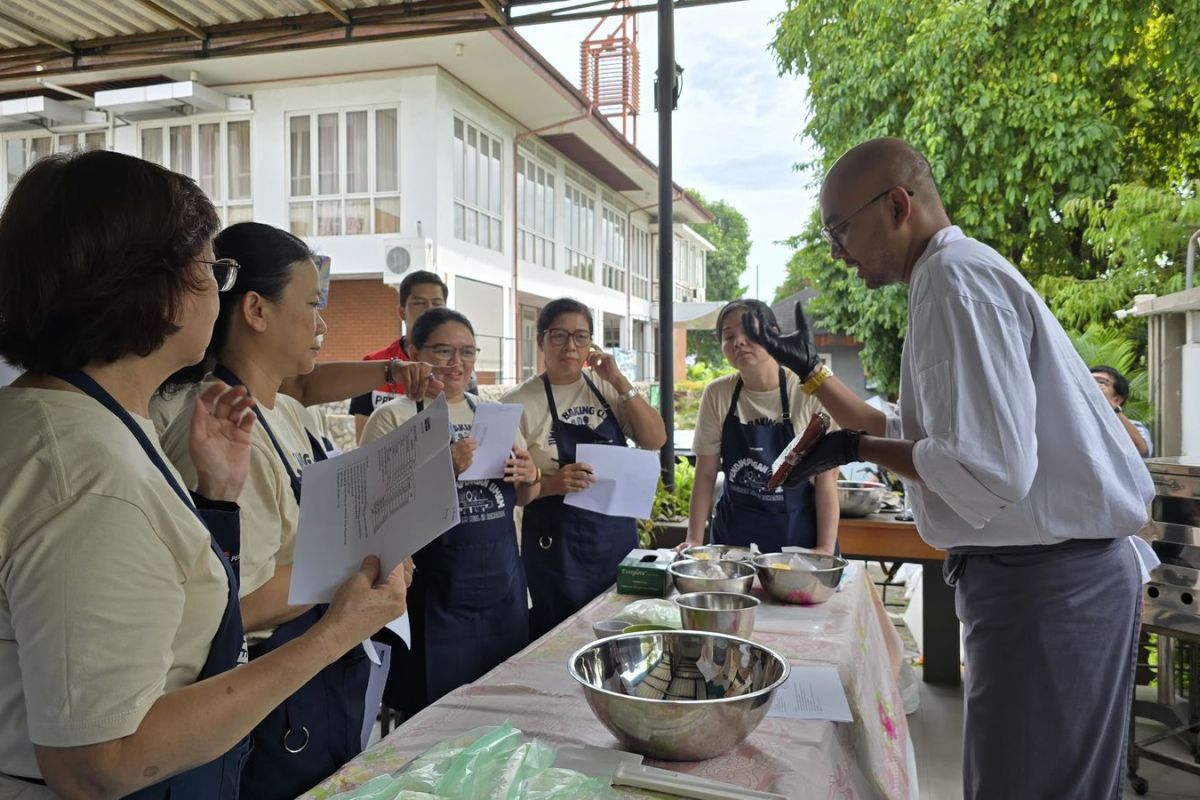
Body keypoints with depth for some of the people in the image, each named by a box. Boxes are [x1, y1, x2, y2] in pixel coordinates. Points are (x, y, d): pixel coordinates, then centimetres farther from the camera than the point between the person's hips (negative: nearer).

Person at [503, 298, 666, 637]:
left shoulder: (606, 389, 5)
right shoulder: (521, 402, -7)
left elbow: (656, 439, -3)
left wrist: (620, 383, -10)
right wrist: (551, 484, -25)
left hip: (618, 537, 4)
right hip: (556, 547, -4)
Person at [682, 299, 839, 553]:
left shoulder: (810, 394, -13)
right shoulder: (717, 394, -5)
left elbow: (827, 477, -10)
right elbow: (706, 474, 0)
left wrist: (825, 548, -14)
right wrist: (695, 539, -5)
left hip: (799, 537, -2)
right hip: (732, 536, 2)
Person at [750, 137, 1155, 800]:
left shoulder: (955, 278, -17)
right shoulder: (962, 274, 15)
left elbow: (988, 472, -27)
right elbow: (907, 436, 21)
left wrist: (856, 448, -14)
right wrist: (808, 370, 21)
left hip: (1045, 581, -10)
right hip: (1047, 571, 10)